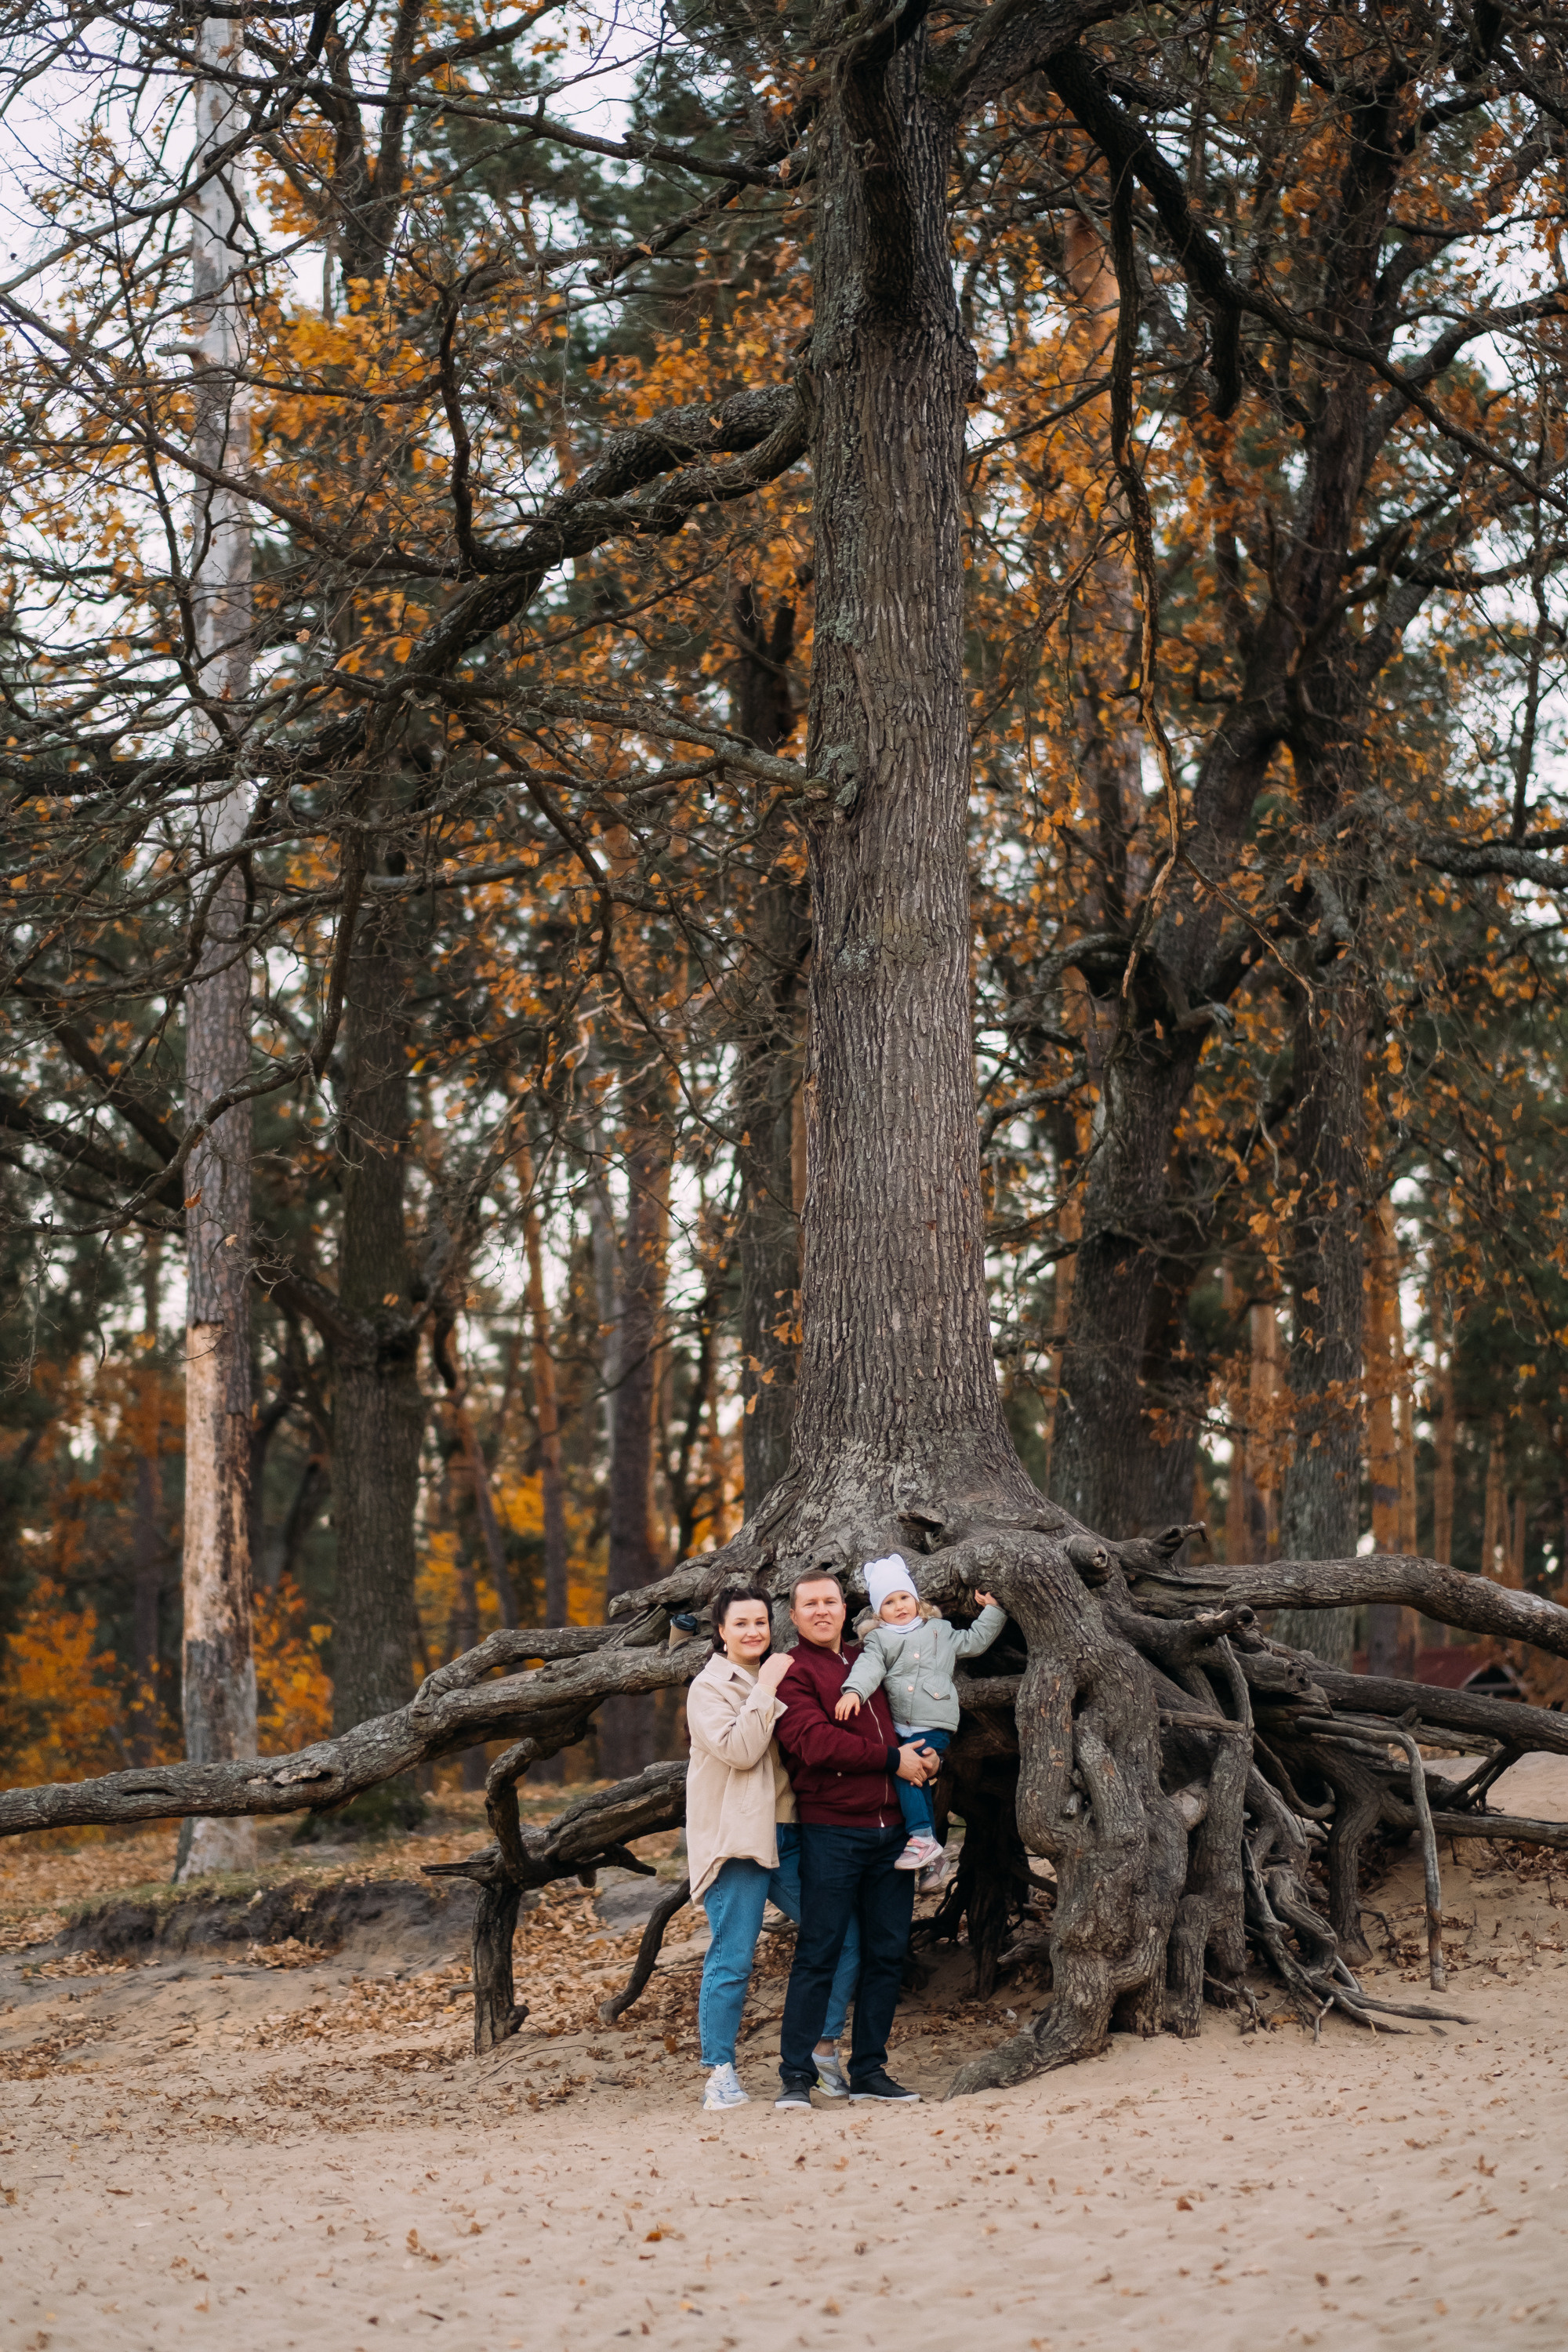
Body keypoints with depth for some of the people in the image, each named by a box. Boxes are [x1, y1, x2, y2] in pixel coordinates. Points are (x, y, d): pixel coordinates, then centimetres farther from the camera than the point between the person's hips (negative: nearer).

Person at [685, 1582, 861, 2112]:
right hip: (737, 1837, -6)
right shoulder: (710, 1687, -1)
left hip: (789, 1834, 6)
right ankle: (719, 2073, 2)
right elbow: (738, 1750, -16)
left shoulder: (779, 1678, 19)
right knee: (732, 1958, -7)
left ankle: (824, 2048, 15)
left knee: (844, 1937, 0)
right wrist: (766, 1689, -14)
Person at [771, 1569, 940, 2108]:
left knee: (887, 1952, 8)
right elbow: (814, 1741, -17)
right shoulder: (792, 1673, -3)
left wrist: (929, 1757, 4)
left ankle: (869, 2070, 16)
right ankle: (797, 2075, 0)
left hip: (892, 1829, 7)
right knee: (818, 1953, -6)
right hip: (832, 1832, -7)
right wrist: (892, 1759, -14)